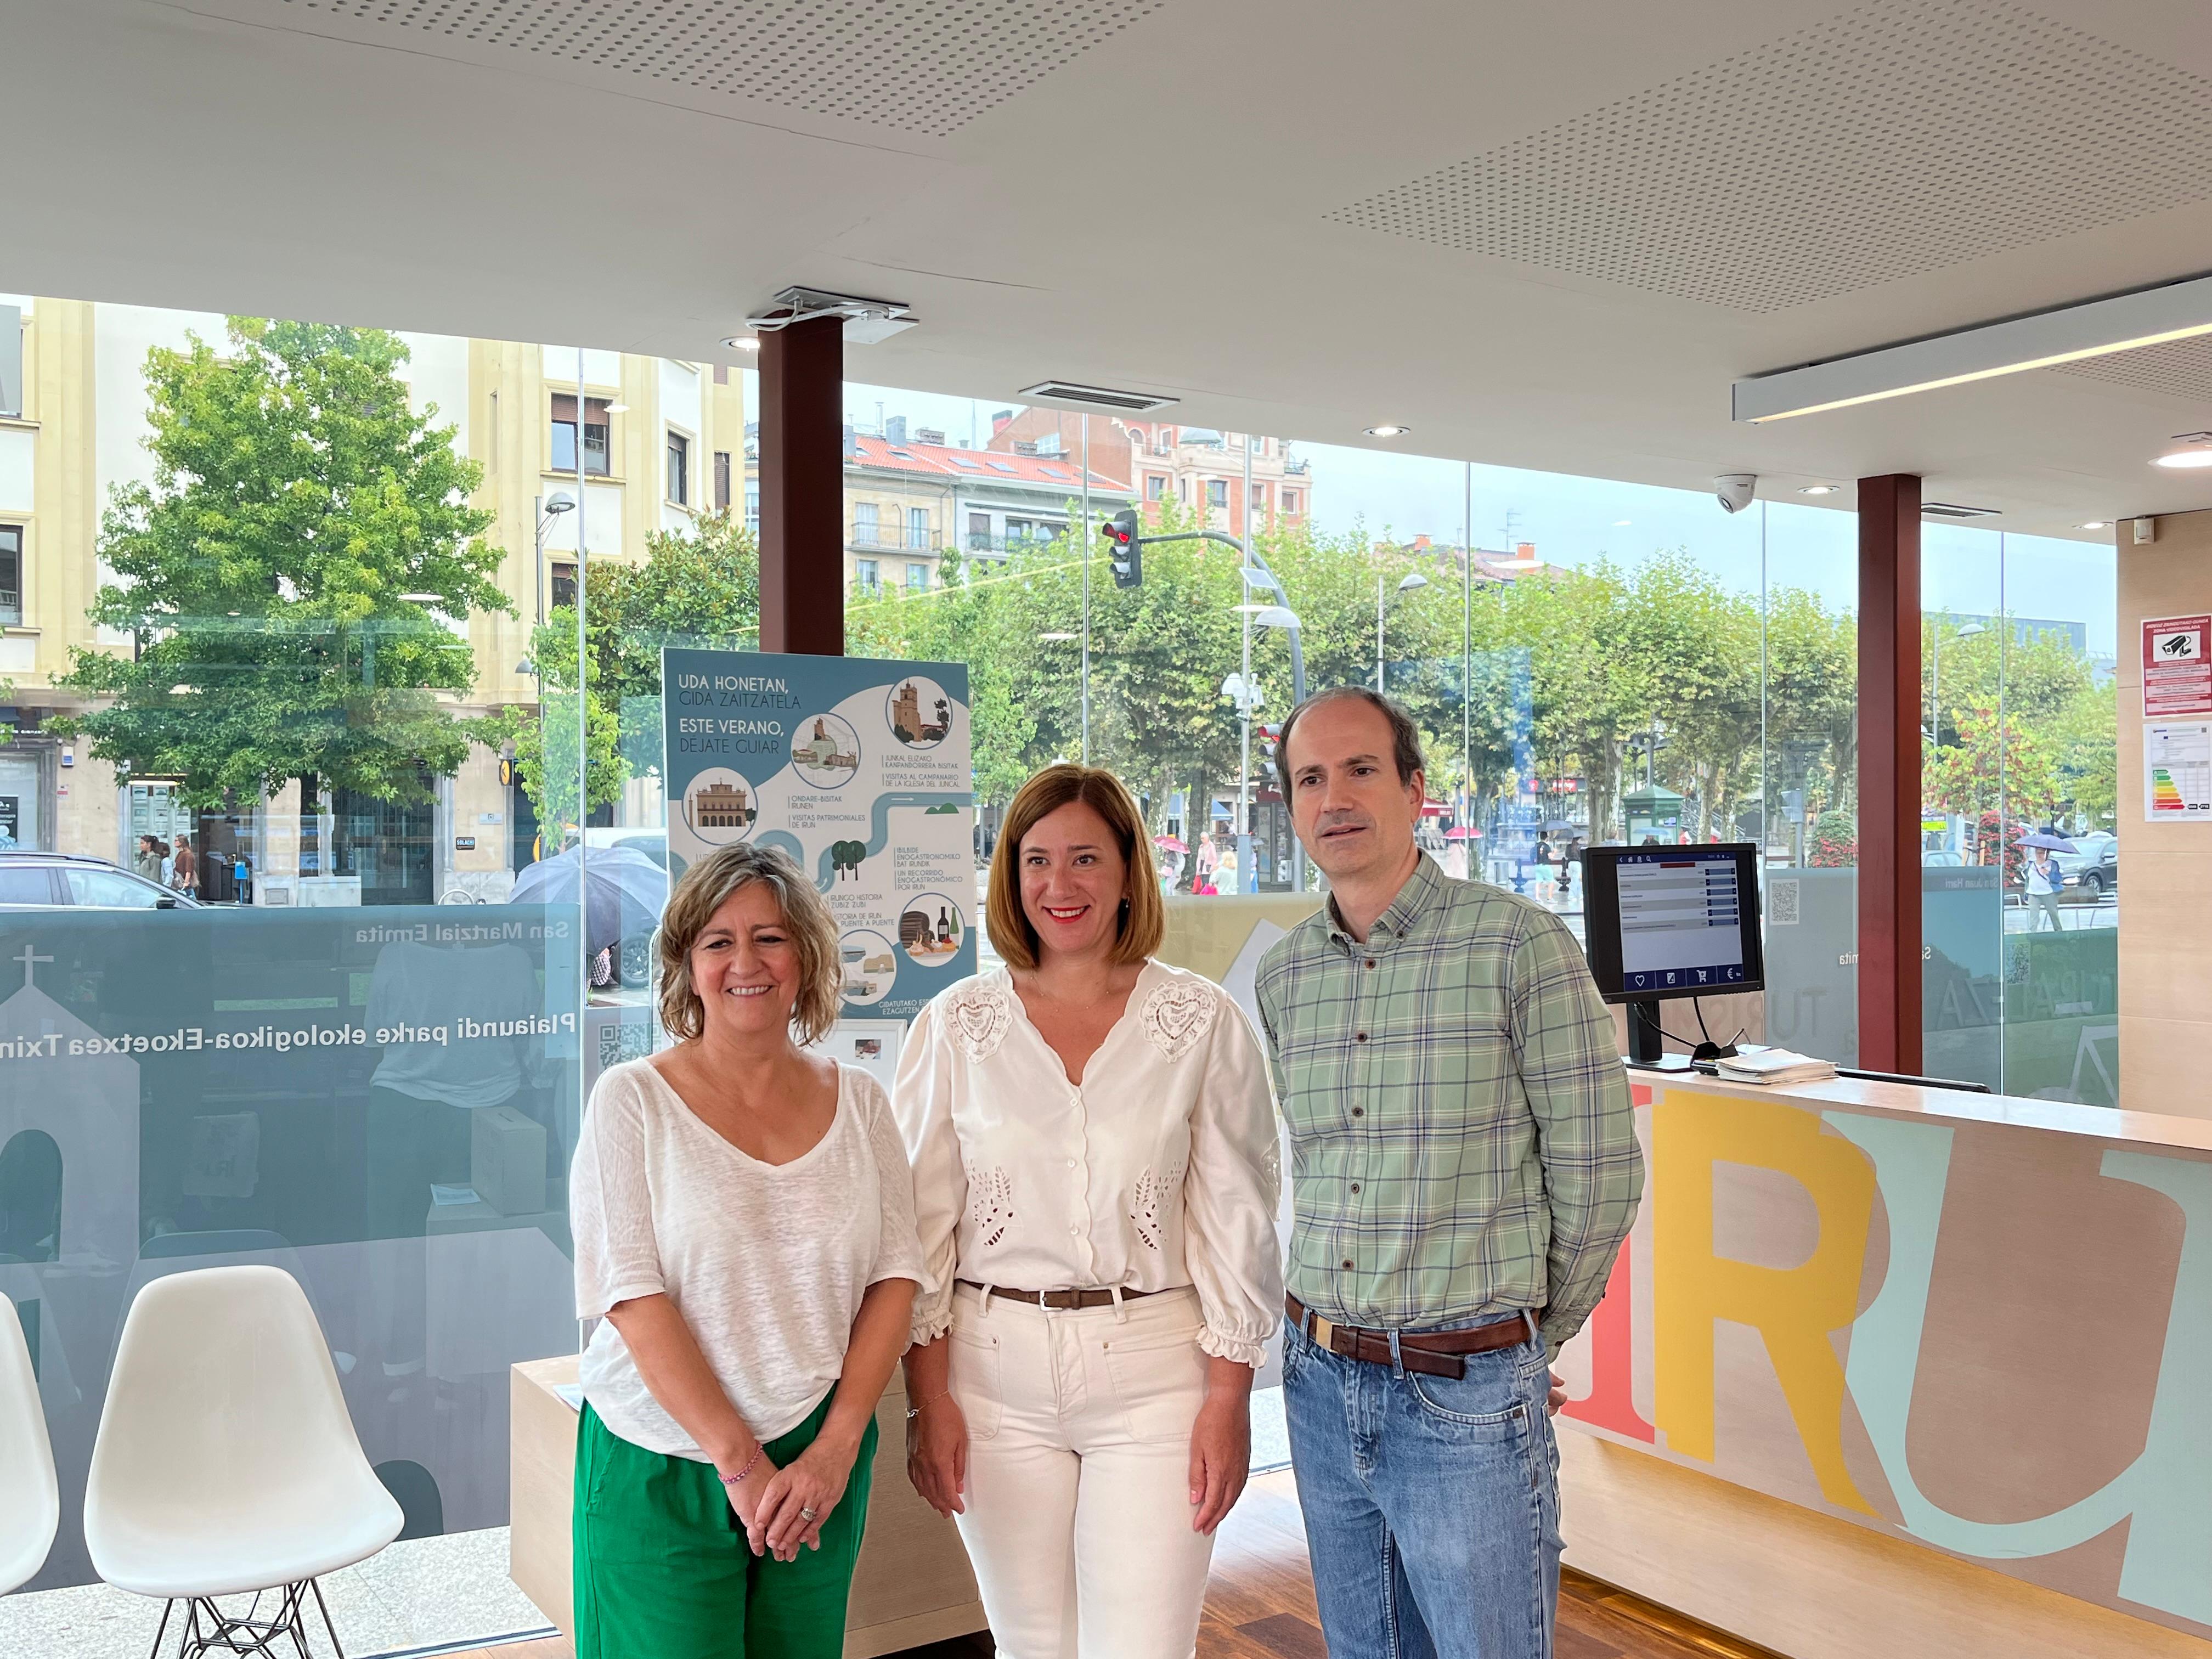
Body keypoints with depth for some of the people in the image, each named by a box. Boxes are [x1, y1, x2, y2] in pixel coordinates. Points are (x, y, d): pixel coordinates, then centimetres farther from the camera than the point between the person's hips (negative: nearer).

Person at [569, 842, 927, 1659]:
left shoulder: (857, 1100, 4)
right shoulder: (634, 1099, -5)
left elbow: (895, 1276, 1)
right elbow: (633, 1296, -11)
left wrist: (836, 1448, -8)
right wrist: (741, 1462, -14)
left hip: (821, 1459, 3)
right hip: (662, 1467, -3)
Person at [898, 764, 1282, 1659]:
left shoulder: (1202, 1021, -1)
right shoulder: (957, 1024, 2)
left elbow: (1237, 1218, 0)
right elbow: (921, 1221, 3)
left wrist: (1229, 1395, -3)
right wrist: (928, 1398, -1)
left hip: (1152, 1369, -1)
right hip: (997, 1370, 2)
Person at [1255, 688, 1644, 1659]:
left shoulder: (1521, 947, -11)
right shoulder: (1283, 974, 5)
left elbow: (1598, 1177, -7)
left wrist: (1536, 1333, 4)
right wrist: (1339, 1332, 14)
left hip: (1466, 1398, -5)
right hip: (1322, 1383, 5)